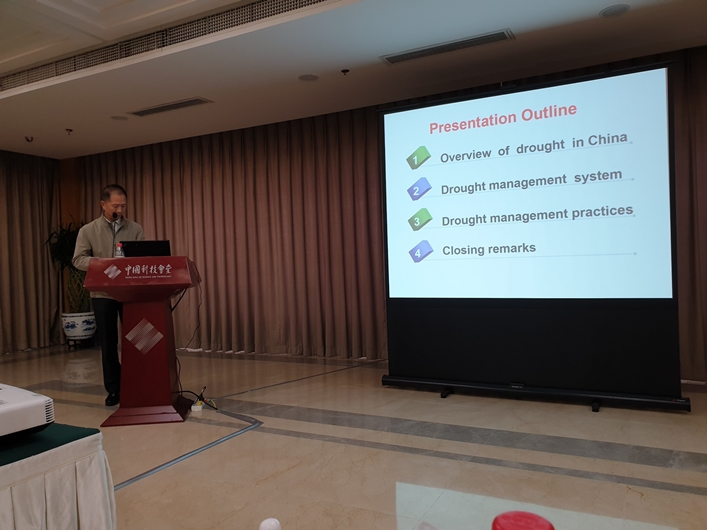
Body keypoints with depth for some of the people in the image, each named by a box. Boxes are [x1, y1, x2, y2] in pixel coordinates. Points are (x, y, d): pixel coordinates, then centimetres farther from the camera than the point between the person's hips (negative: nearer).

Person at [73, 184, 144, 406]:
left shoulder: (135, 229, 6)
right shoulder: (88, 231, 3)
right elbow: (78, 260, -2)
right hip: (102, 293, 0)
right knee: (108, 343, 6)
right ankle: (114, 389, 17)